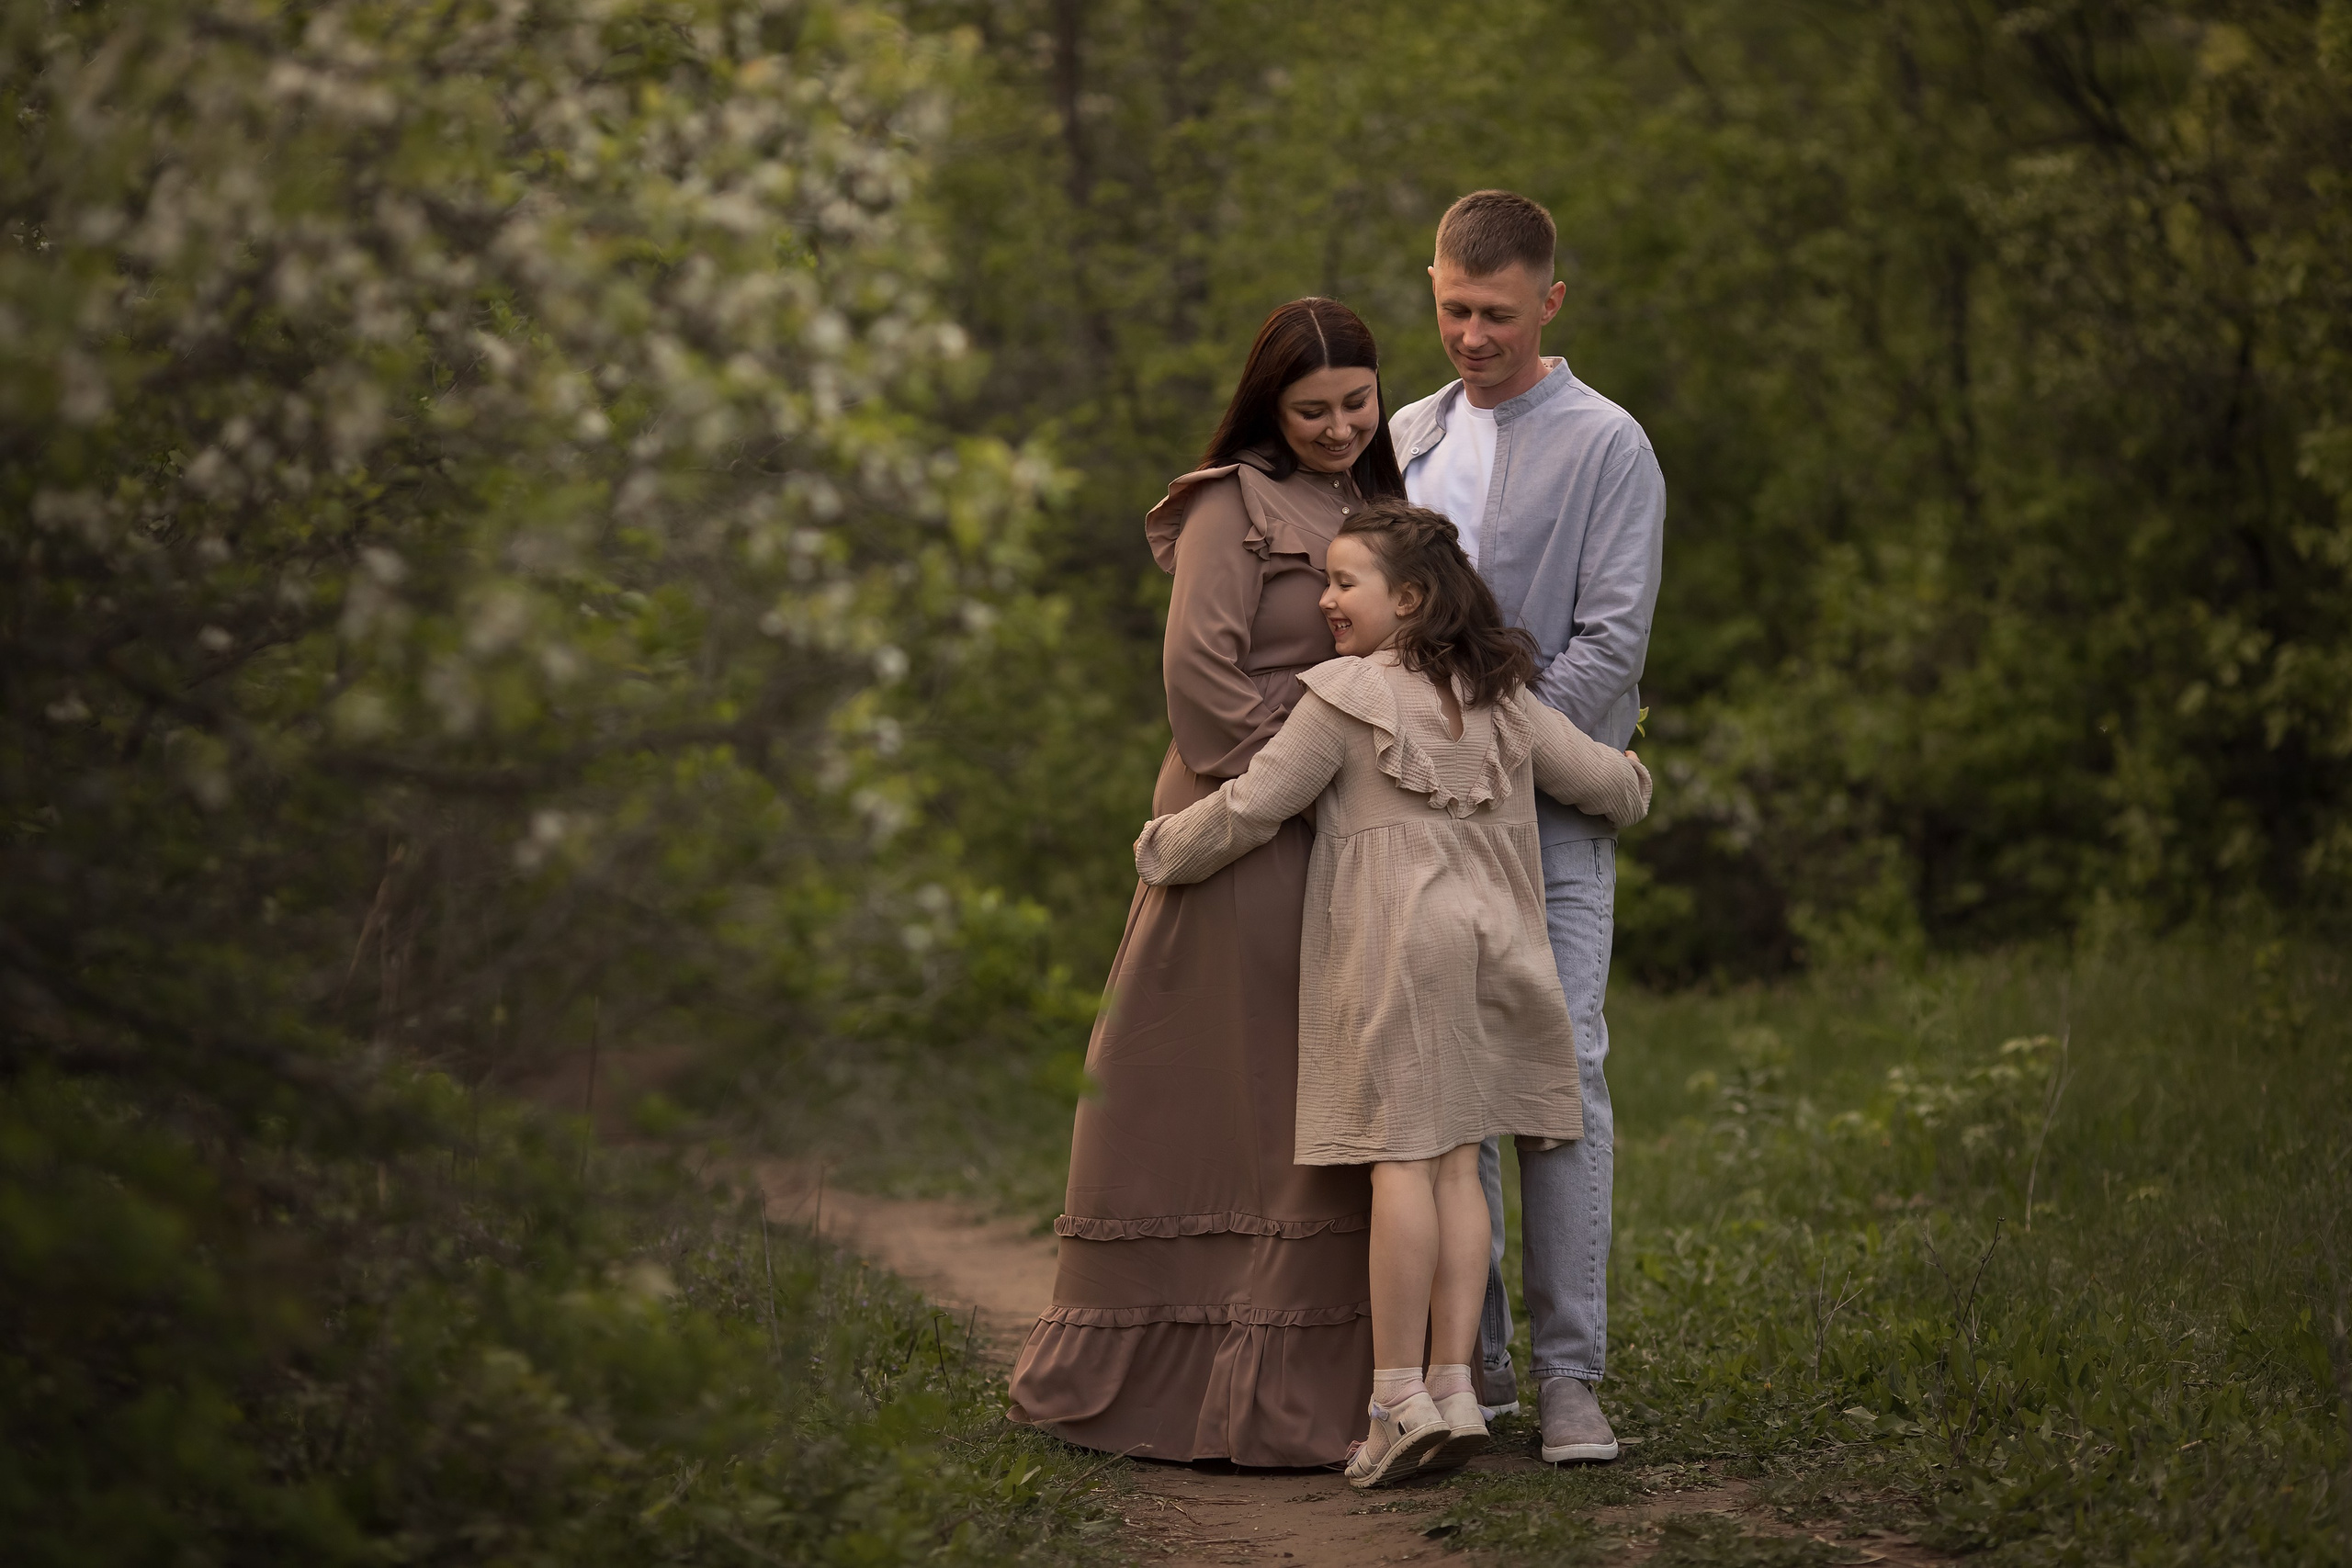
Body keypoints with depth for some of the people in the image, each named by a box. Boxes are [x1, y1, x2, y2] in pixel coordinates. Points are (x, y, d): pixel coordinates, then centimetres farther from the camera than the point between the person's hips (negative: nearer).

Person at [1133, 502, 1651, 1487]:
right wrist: (1629, 780, 44)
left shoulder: (1346, 696, -5)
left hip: (1394, 939, -6)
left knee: (1401, 1156, -8)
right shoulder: (1501, 702, 14)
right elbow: (1609, 783, 20)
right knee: (1453, 1162, 6)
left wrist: (1160, 851, 12)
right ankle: (1453, 1386, 3)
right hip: (1487, 936, 6)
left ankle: (1398, 1396, -11)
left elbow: (1250, 808, -4)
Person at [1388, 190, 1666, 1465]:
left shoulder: (1606, 448, 0)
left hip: (1550, 804, -5)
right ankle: (1470, 1357, 10)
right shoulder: (1406, 438, 17)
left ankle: (1570, 1375, -8)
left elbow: (1610, 643, -8)